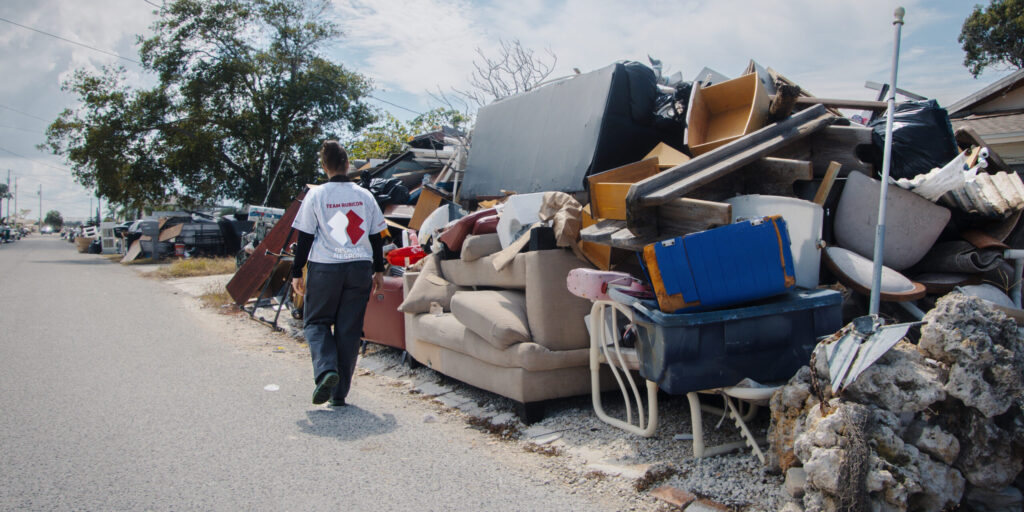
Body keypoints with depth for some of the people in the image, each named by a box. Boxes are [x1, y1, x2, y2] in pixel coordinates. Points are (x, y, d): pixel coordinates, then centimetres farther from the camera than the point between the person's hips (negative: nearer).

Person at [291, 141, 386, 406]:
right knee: (349, 329, 7)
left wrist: (297, 272, 6)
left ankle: (326, 369, -12)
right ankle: (340, 392, 10)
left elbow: (305, 237, -2)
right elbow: (376, 236, 10)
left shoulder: (316, 195, -3)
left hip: (324, 267, -2)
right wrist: (378, 270, 19)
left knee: (315, 321, 13)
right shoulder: (364, 195, 5)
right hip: (360, 267, 3)